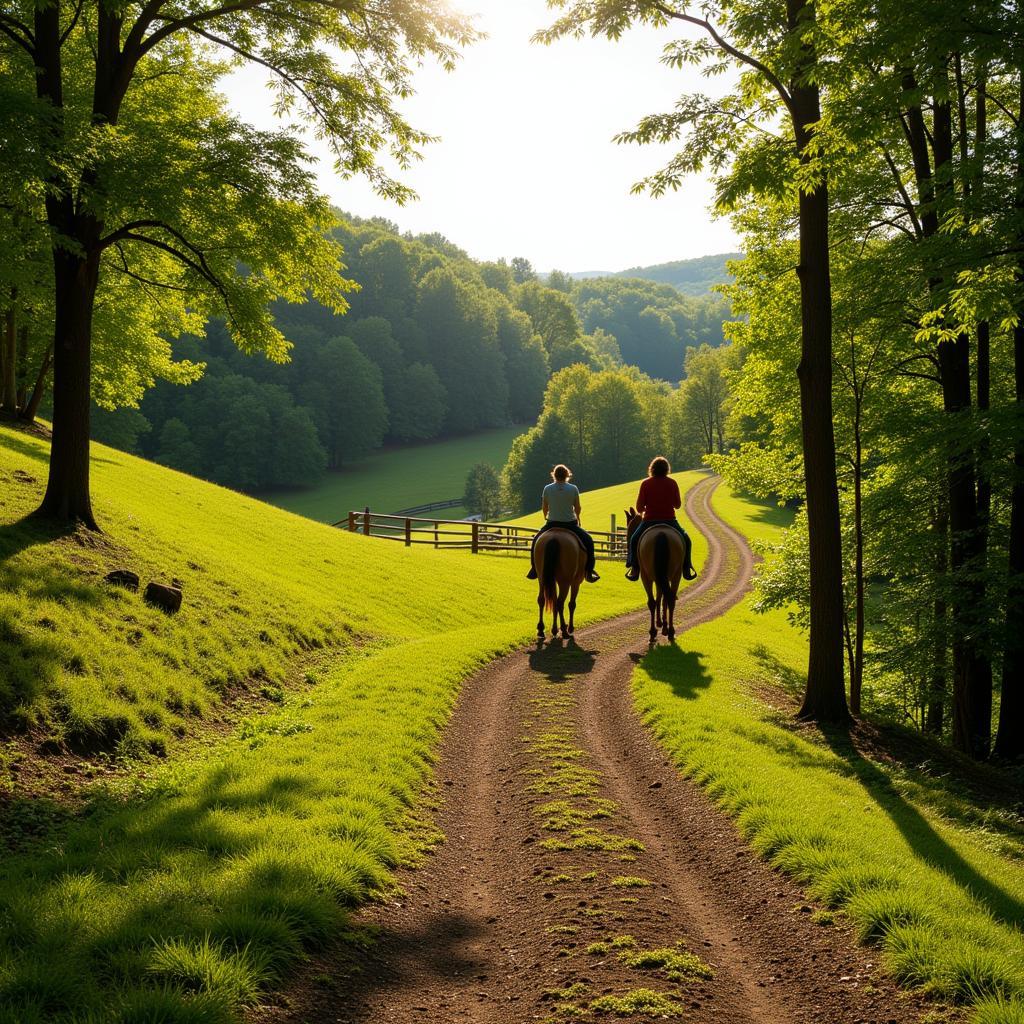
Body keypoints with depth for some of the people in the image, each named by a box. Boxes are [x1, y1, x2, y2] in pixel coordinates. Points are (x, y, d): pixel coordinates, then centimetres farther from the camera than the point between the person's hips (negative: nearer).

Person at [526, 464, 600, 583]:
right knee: (588, 541, 18)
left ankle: (534, 570, 23)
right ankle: (589, 572, 13)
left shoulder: (548, 489, -5)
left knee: (536, 540, 25)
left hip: (552, 524, 1)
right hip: (570, 524, -1)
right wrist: (577, 518, 22)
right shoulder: (573, 489, -7)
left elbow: (544, 507, 5)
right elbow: (577, 508, 1)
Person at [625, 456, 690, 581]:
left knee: (634, 539, 22)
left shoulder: (646, 483, -5)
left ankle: (634, 570, 15)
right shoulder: (672, 483, -2)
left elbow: (639, 507, -4)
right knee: (685, 540, 23)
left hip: (649, 521, -1)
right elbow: (677, 504, 5)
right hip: (670, 520, 1)